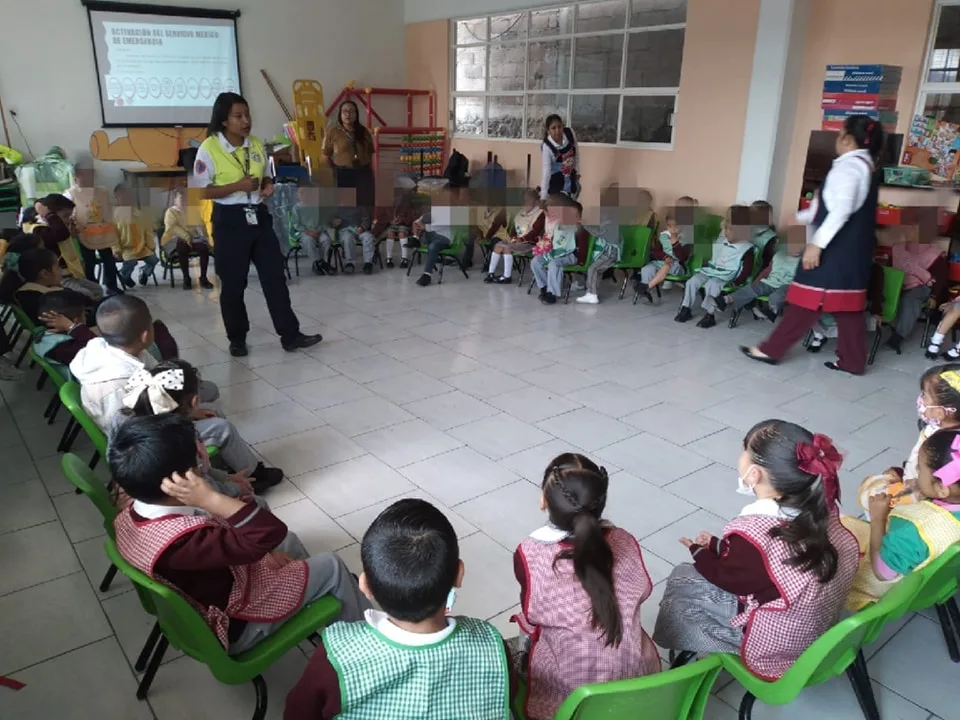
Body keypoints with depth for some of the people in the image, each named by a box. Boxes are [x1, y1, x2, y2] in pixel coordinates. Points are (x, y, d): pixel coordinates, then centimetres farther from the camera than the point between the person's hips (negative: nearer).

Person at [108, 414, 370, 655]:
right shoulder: (181, 541, -43)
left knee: (289, 541, 21)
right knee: (331, 566, 2)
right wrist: (211, 498, -51)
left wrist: (259, 552, -3)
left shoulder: (130, 515, -13)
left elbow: (214, 533, 0)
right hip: (234, 626, -8)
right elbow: (269, 533, -46)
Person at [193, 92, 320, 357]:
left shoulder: (256, 145, 7)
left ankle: (291, 335, 9)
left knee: (275, 277, 4)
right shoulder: (209, 149, -10)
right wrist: (237, 186, -21)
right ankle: (237, 339, 21)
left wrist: (268, 185, -4)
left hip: (259, 216, 5)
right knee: (233, 283, 5)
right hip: (230, 220, -5)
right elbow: (201, 191, -11)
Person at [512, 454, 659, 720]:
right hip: (634, 678, 3)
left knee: (523, 634, 26)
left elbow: (532, 617, -8)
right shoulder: (625, 543, -16)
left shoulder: (531, 556, -26)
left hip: (566, 692, -3)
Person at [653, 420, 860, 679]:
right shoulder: (821, 509, -11)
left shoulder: (754, 531, -33)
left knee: (679, 582, 6)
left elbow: (727, 578, -12)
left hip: (773, 645, -7)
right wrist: (717, 546, 9)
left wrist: (699, 552, 6)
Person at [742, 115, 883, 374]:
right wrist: (801, 217, 33)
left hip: (836, 247, -9)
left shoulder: (847, 165, -14)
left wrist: (817, 243, -28)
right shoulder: (866, 166, 18)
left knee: (807, 302, -4)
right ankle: (852, 361, 16)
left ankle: (772, 349, 3)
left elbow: (842, 209, -26)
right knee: (847, 305, 11)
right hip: (853, 249, 9)